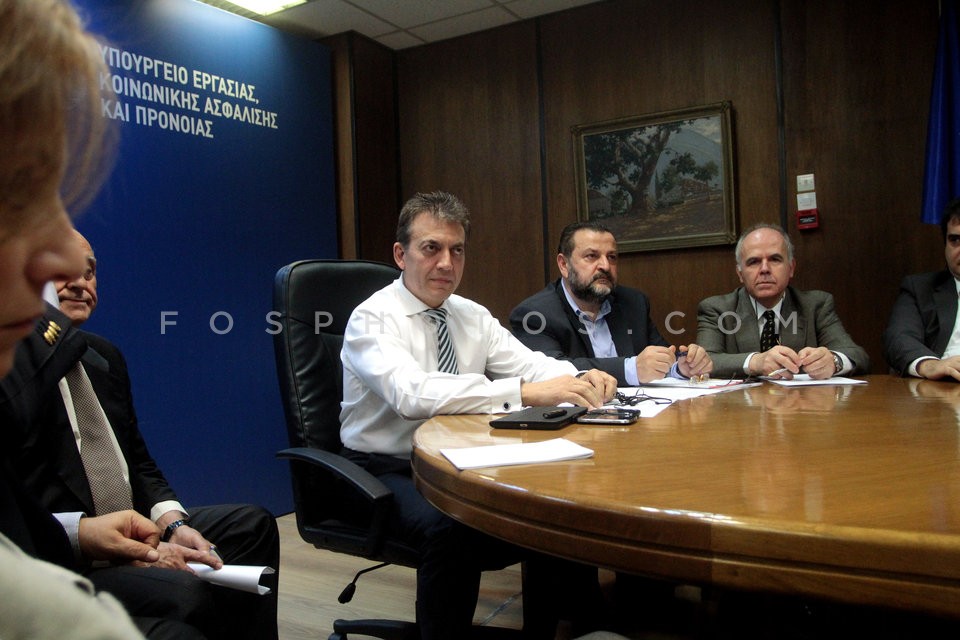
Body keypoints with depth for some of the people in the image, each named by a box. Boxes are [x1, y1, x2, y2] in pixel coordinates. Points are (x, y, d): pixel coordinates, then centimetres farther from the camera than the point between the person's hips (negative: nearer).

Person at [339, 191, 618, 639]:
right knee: (450, 527, -35)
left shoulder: (472, 315, 6)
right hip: (387, 470, -6)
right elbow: (412, 392, -33)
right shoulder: (372, 319, -15)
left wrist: (580, 379, -24)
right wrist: (524, 392, -40)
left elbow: (529, 363, -1)